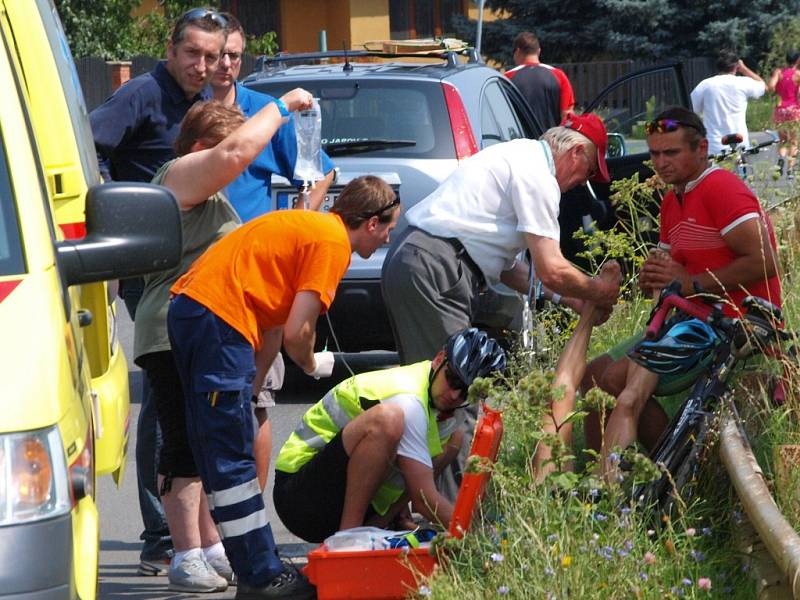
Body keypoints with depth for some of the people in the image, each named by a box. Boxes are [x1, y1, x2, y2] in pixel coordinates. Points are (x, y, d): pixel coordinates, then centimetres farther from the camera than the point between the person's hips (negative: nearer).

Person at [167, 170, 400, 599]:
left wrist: (252, 383, 22)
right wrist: (313, 364, 10)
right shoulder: (333, 242, -6)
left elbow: (273, 319, 22)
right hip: (220, 318, -10)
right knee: (232, 461, -7)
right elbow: (295, 331, -11)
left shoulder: (308, 225, 22)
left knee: (221, 458, 13)